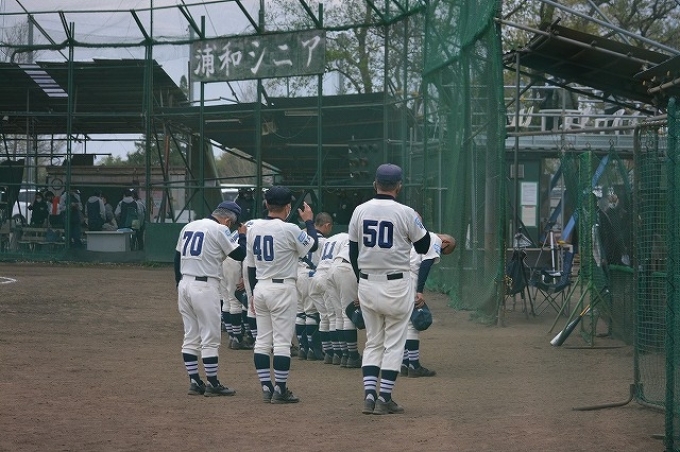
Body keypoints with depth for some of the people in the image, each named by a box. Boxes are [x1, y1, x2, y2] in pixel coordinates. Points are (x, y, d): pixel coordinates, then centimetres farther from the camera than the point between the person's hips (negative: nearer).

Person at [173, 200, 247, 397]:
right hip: (205, 287, -7)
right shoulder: (220, 229, -7)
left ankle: (194, 382, 12)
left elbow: (177, 258, 17)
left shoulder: (188, 227, 15)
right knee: (210, 338, -1)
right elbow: (239, 254, -4)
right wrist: (243, 235, 13)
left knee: (191, 337, 11)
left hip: (184, 284, 7)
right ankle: (212, 384, 1)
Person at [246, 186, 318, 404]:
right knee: (282, 342, -3)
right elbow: (312, 245, 0)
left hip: (260, 288, 6)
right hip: (282, 289, -6)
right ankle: (280, 390, -3)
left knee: (262, 341, 9)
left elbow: (250, 265, 11)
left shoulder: (254, 229, 5)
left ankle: (266, 387, 11)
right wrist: (309, 221, 12)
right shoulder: (289, 230, -14)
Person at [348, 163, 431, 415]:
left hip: (366, 284, 4)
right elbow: (423, 247, 0)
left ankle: (369, 395, 3)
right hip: (396, 287, -4)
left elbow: (353, 252, 9)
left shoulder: (360, 211, 2)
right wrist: (419, 223, 15)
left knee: (373, 342, 13)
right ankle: (384, 399, 2)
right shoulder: (405, 213, -10)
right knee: (394, 343, 5)